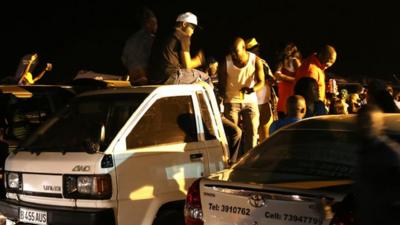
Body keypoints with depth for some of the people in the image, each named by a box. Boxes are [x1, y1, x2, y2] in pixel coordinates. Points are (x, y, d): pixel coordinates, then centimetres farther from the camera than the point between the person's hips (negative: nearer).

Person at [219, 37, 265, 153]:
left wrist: (252, 89, -31)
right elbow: (221, 85, -2)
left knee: (252, 132, -3)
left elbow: (261, 81, -10)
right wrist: (221, 100, -14)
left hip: (250, 101, 1)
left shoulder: (256, 60, -6)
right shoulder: (225, 62, -7)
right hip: (232, 101, -1)